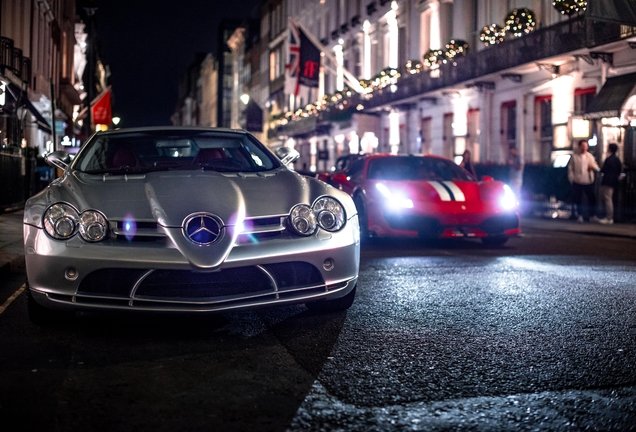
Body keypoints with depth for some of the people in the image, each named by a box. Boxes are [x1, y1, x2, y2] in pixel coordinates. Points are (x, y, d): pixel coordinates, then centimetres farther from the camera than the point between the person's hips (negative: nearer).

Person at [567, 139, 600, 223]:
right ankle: (580, 215, 16)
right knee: (578, 199, 2)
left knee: (592, 198, 2)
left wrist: (593, 167, -9)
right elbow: (570, 169, 2)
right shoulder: (574, 157, 2)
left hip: (589, 182, 3)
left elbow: (597, 169, 13)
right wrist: (572, 180, -6)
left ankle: (592, 215, 15)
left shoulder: (590, 156, 11)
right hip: (578, 182, -2)